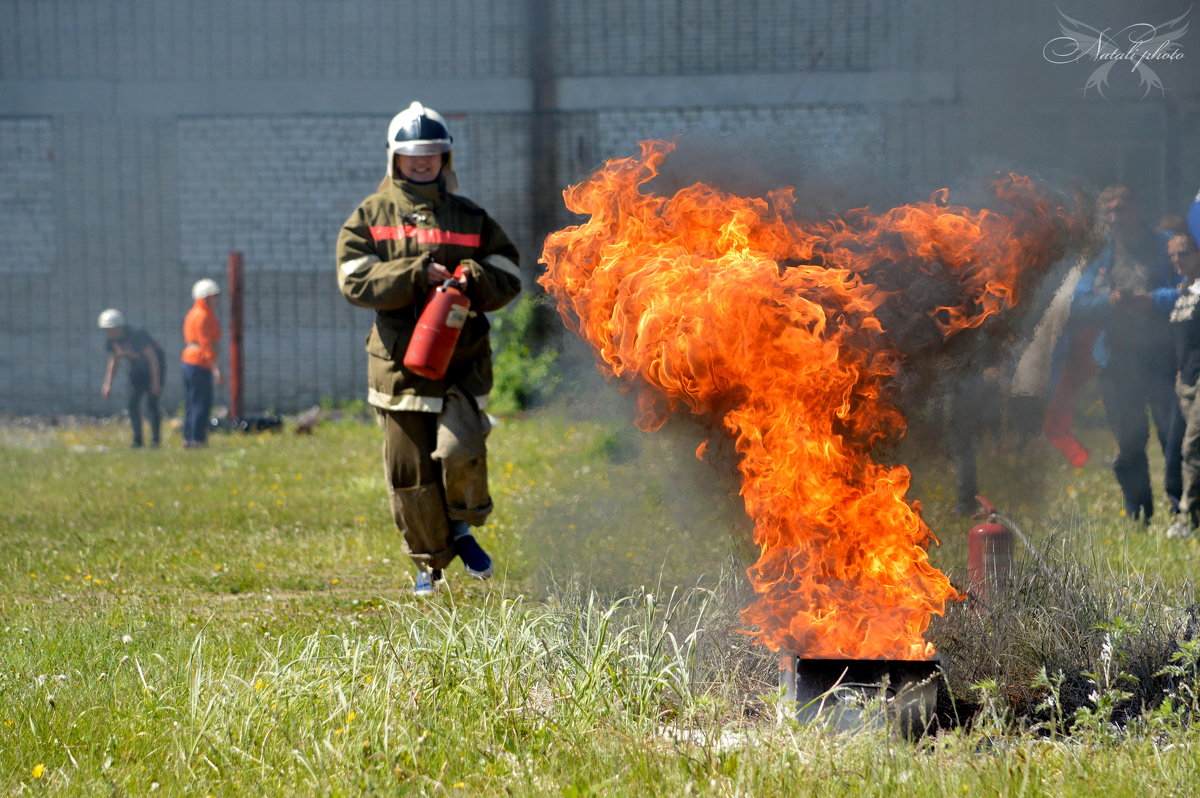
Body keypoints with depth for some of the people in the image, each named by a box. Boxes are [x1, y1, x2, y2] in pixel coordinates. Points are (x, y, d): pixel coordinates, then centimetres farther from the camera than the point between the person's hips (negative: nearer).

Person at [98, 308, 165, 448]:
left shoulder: (137, 335, -30)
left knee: (151, 403, -14)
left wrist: (156, 382, -24)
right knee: (133, 403, -3)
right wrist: (108, 384, 3)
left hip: (154, 369, -7)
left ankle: (155, 440, -9)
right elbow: (114, 361, 7)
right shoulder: (111, 340, -9)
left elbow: (152, 358, -24)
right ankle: (137, 440, 4)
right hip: (137, 371, 7)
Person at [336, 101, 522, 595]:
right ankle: (428, 562, 20)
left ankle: (463, 527, 9)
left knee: (460, 450, -20)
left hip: (463, 361, 0)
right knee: (409, 469, 2)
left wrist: (472, 280, -14)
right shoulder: (370, 217, 7)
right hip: (399, 362, 0)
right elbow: (355, 281, -7)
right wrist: (419, 275, -17)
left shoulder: (470, 218, 11)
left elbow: (508, 277, 8)